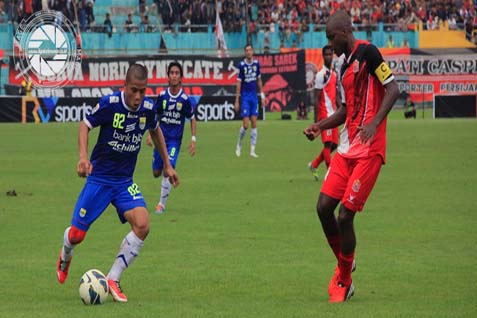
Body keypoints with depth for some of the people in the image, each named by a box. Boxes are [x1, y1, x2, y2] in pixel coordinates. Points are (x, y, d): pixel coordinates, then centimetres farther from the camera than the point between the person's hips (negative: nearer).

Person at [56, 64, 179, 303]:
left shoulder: (148, 108, -6)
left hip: (125, 182, 3)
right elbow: (85, 126, -4)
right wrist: (83, 156, -20)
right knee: (77, 234, -2)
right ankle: (65, 258, 39)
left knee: (142, 225, -21)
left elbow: (155, 131, 17)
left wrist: (167, 165, 19)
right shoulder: (109, 104, -18)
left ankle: (112, 280, -9)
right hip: (99, 178, -3)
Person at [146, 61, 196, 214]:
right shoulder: (162, 96, -2)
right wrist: (150, 134, 5)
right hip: (161, 138, 3)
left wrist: (193, 139, -2)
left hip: (175, 140, -3)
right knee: (156, 173, 5)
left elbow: (192, 119, 3)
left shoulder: (185, 99, -8)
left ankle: (162, 204, -5)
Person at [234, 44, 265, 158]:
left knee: (254, 124, 1)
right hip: (245, 96, -4)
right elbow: (238, 83, -6)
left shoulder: (256, 64, 4)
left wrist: (262, 95, 12)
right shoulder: (242, 65, -8)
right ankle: (239, 145, 16)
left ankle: (252, 150, 4)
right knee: (245, 125, -8)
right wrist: (237, 101, -8)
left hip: (254, 96, 4)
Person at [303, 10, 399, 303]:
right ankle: (345, 263, 23)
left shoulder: (368, 53, -8)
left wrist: (374, 123, -24)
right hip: (347, 148, 8)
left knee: (345, 215, -9)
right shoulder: (344, 67, 18)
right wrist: (320, 126, 13)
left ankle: (344, 282, 6)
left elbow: (393, 89, -14)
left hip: (369, 151, -8)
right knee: (324, 207, 2)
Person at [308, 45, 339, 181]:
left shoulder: (334, 74, 16)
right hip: (324, 113, -8)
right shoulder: (321, 74, -9)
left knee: (334, 144, 8)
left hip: (332, 114, 8)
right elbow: (317, 97, -12)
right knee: (328, 143, -8)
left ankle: (314, 165, 23)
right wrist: (317, 120, -15)